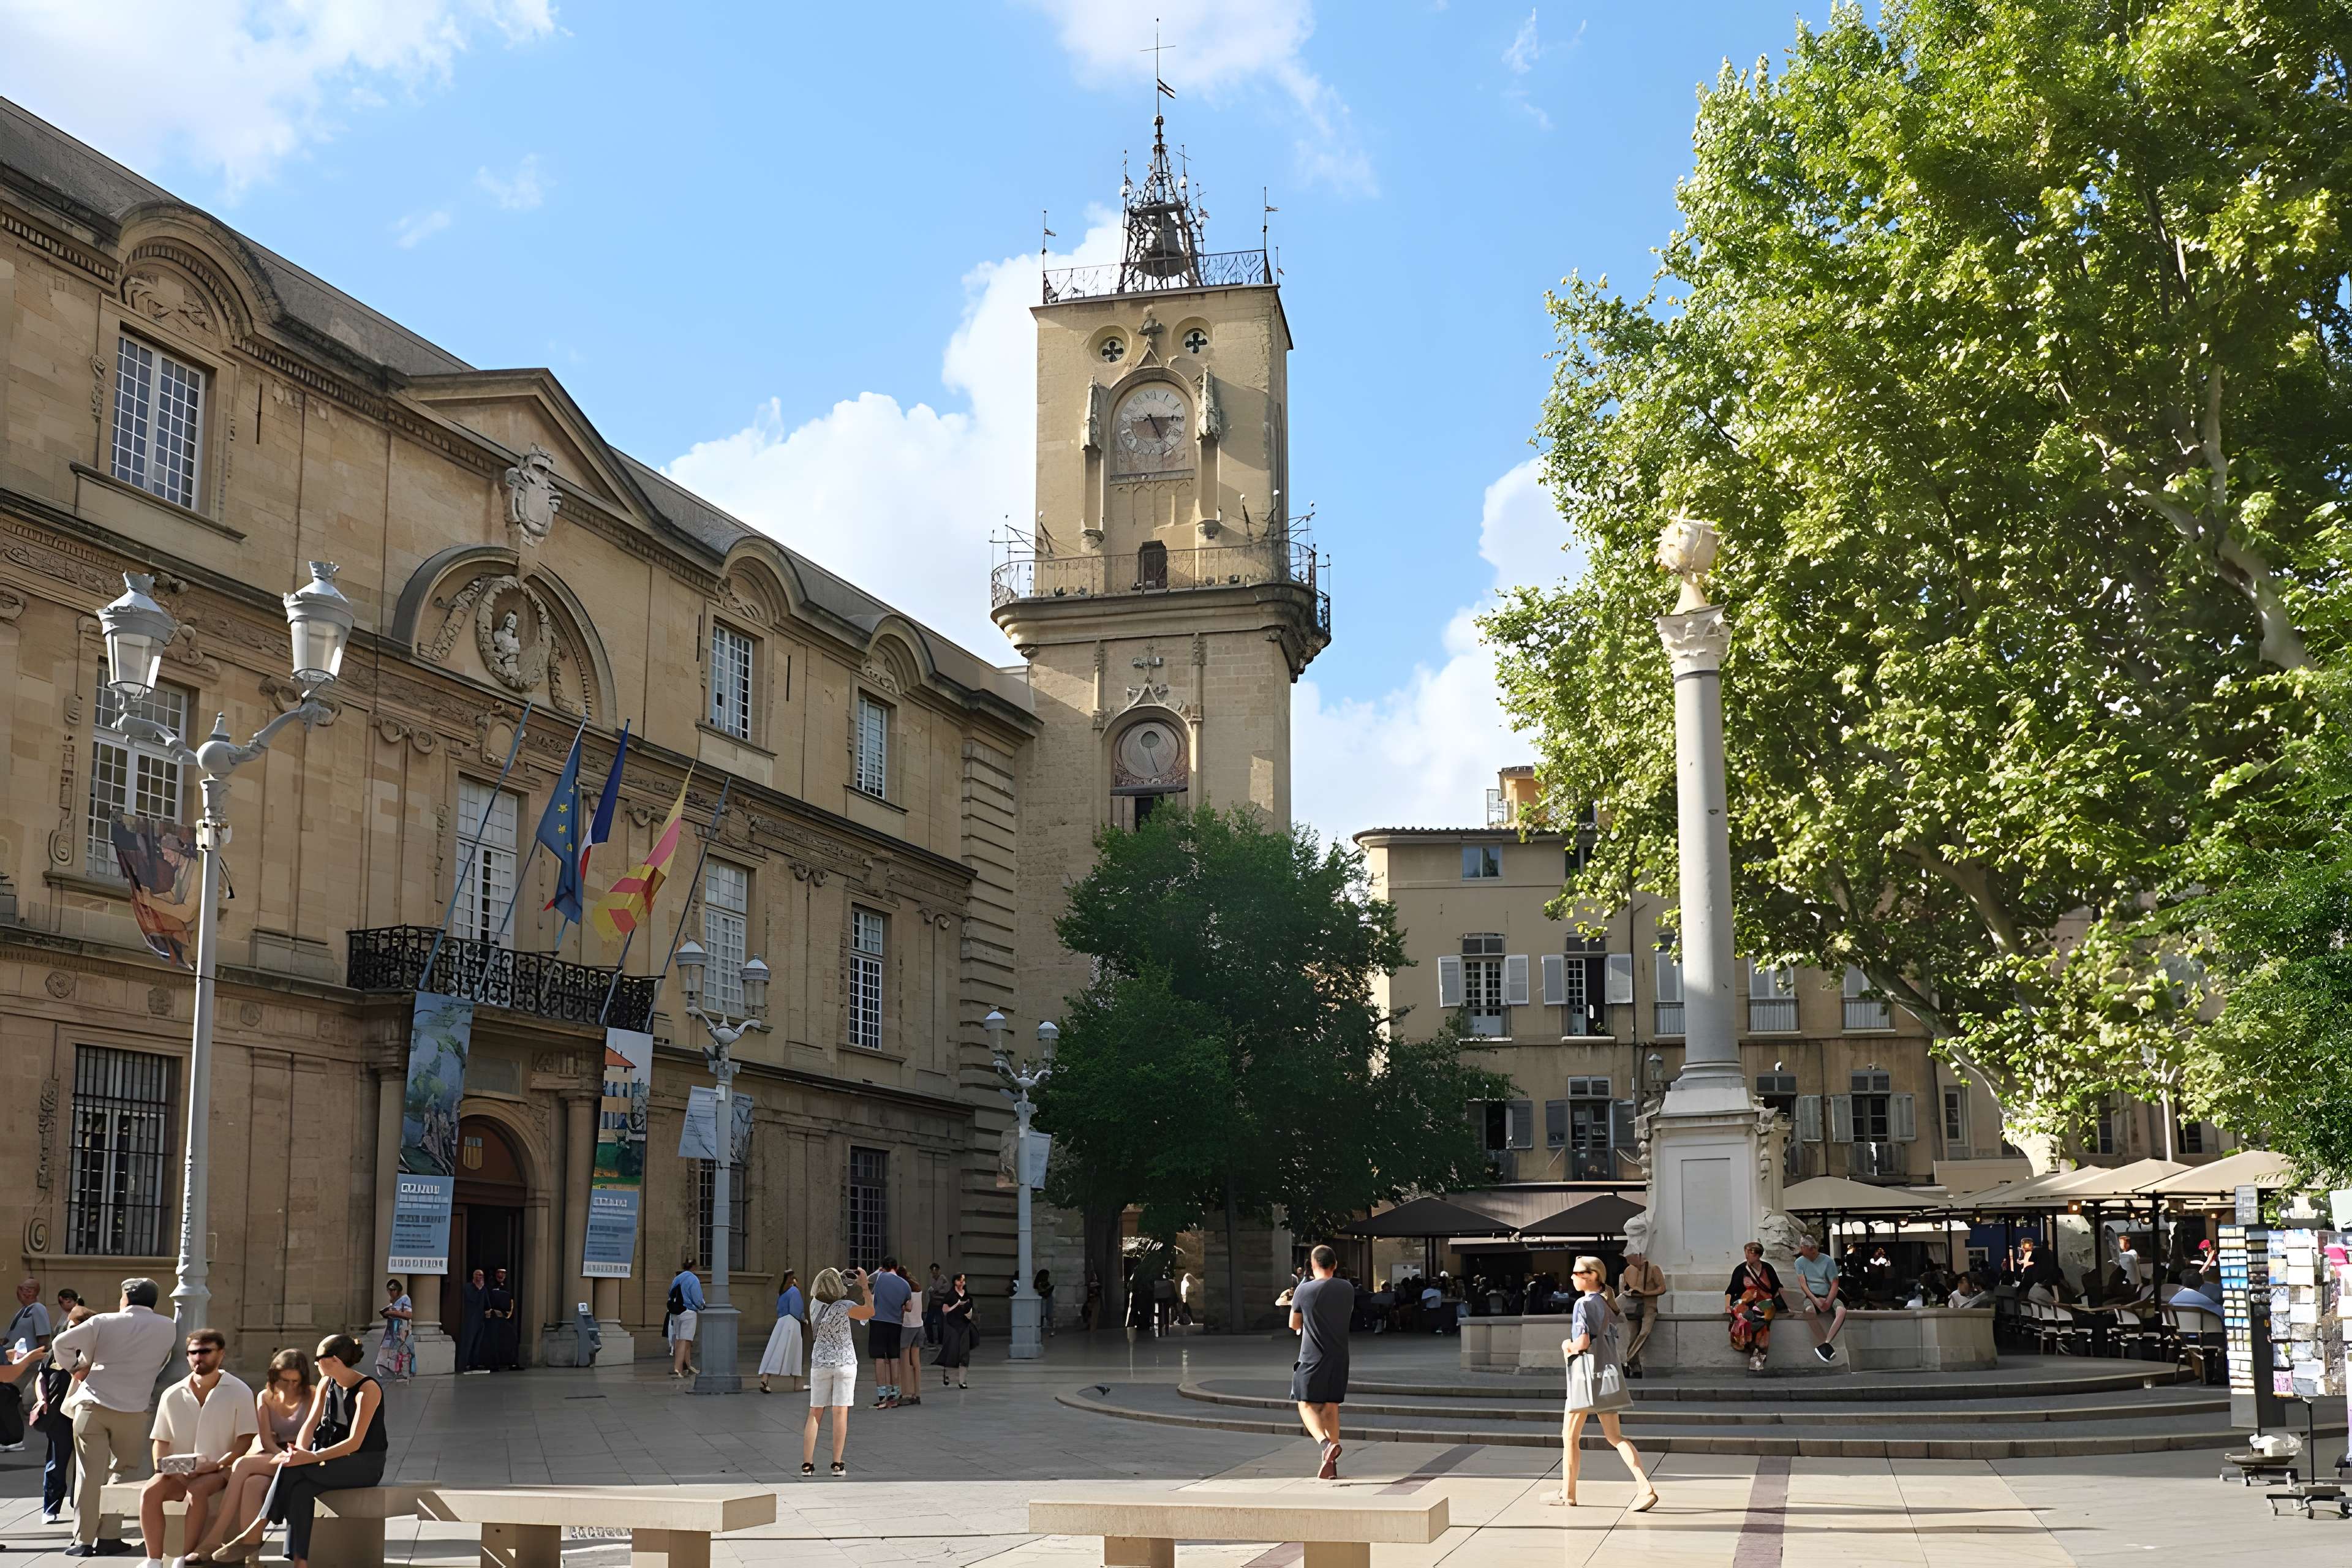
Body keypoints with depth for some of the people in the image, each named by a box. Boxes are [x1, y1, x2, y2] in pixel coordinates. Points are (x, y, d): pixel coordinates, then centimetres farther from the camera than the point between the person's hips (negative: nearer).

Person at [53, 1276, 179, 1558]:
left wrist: (77, 1367, 15)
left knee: (90, 1473, 2)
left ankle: (84, 1540, 1)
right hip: (132, 1411, 0)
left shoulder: (104, 1322, 1)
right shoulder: (167, 1328, 4)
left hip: (93, 1405, 0)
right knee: (120, 1473, 10)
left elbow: (60, 1343, -1)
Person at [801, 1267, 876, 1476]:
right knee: (840, 1412, -2)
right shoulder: (843, 1307, -17)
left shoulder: (814, 1304, -1)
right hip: (845, 1363, -4)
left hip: (820, 1363, 4)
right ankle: (837, 1464, -4)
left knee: (815, 1413, 7)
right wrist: (864, 1285, -7)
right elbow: (870, 1311, -15)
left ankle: (807, 1464, 2)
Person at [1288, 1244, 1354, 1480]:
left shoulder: (1304, 1290, -10)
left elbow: (1294, 1325, 2)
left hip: (1312, 1357, -4)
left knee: (1307, 1405, 3)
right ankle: (1331, 1465, 11)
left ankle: (1326, 1443, -24)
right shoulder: (1348, 1289, 2)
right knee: (1332, 1407, 12)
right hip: (1339, 1357, 4)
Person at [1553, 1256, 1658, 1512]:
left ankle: (1568, 1494, 14)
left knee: (1570, 1436, 6)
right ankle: (1646, 1488, -8)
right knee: (1614, 1436, 6)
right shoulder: (1606, 1305, 14)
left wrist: (1567, 1347, 0)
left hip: (1587, 1375, -8)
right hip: (1607, 1371, 8)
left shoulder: (1583, 1304, -12)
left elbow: (1583, 1342, -21)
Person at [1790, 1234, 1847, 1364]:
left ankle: (1825, 1344, -33)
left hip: (1828, 1296, 1)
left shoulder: (1827, 1261, 1)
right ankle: (1827, 1347, -33)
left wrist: (1828, 1302, -18)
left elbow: (1834, 1284, -2)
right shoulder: (1800, 1262, 3)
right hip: (1811, 1297, -1)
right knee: (1810, 1310, -38)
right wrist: (1816, 1300, -20)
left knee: (1841, 1310, -33)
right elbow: (1803, 1284, -6)